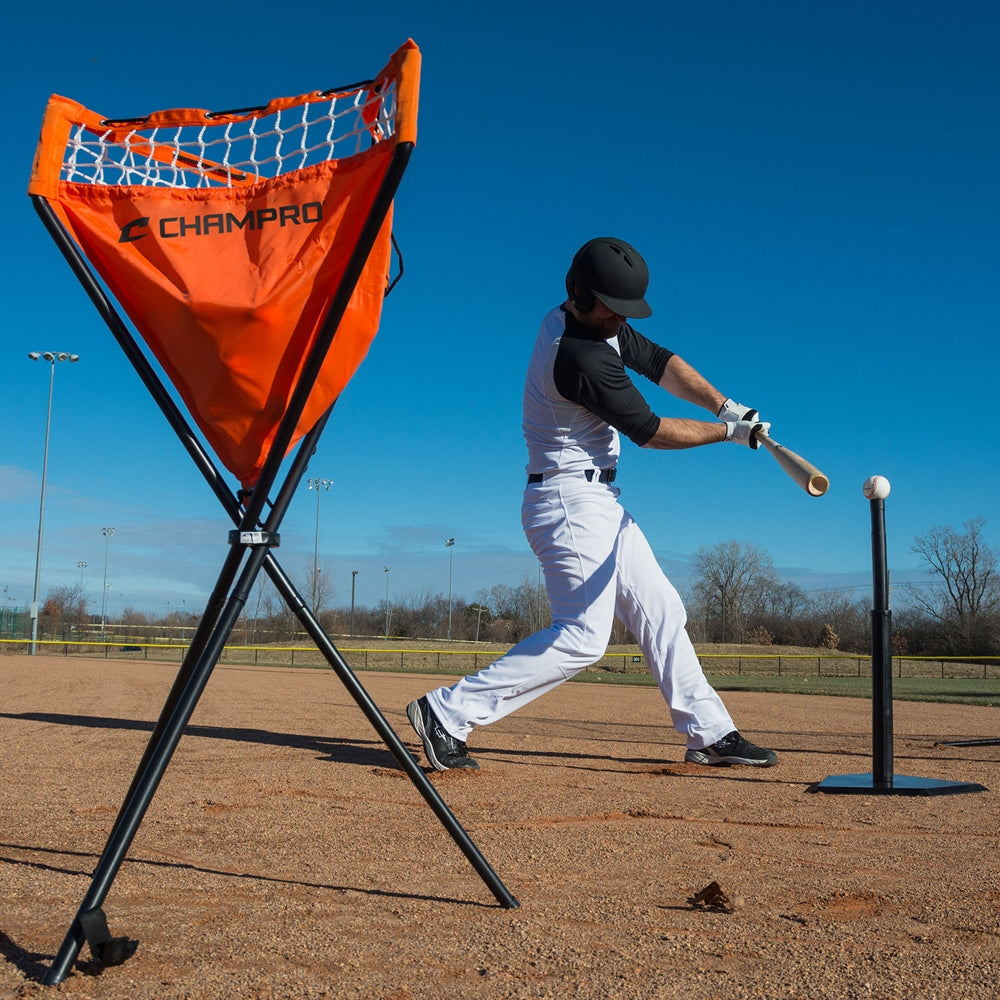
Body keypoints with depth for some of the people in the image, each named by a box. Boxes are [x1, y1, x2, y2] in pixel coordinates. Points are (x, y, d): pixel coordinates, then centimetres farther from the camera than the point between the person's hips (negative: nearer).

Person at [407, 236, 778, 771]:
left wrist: (724, 405, 0)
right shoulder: (581, 356, -24)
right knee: (583, 635, -16)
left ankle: (709, 733, 18)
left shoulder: (599, 322, 6)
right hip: (571, 500, -10)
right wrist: (729, 431, -5)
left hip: (599, 504, 10)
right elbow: (649, 431, -17)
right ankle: (449, 712, -13)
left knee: (660, 611, 11)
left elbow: (659, 361, 14)